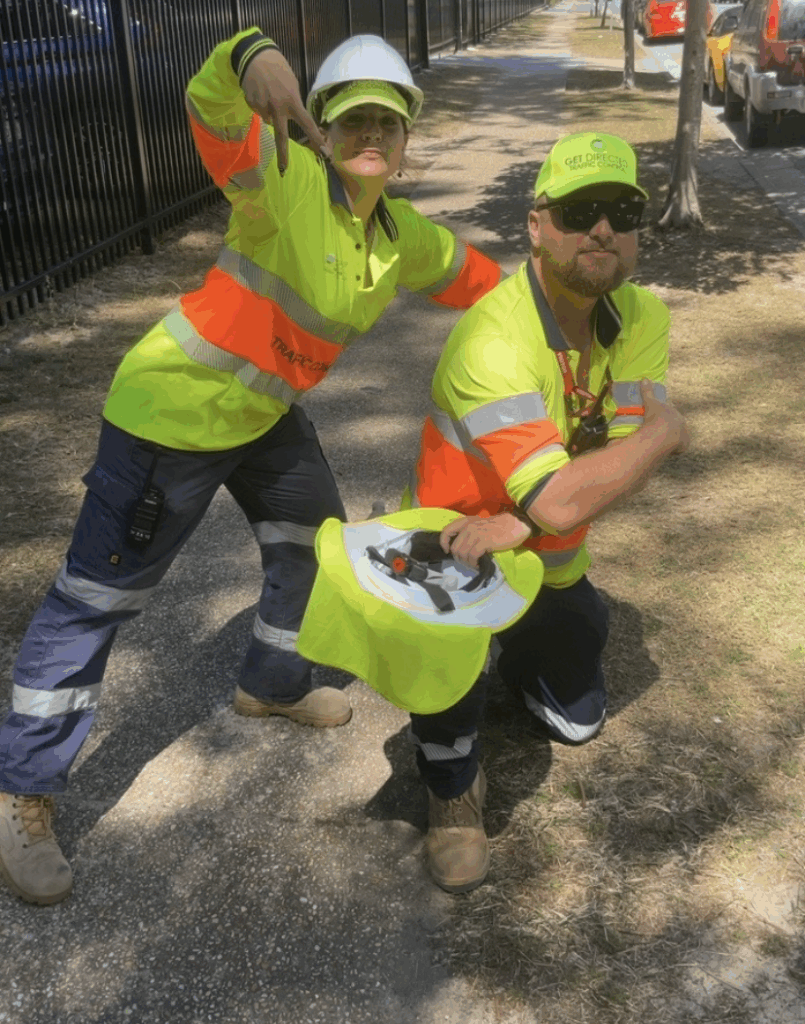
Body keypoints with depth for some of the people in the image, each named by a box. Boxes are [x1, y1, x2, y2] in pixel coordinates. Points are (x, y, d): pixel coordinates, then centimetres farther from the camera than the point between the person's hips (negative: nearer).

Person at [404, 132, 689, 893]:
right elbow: (561, 499, -41)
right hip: (450, 543, -5)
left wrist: (514, 525, -36)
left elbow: (625, 467, -21)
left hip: (552, 563, 6)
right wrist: (665, 431, -26)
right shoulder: (492, 340, -35)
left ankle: (519, 657, 55)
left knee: (577, 721, 20)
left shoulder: (642, 319, -13)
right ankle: (454, 790, -5)